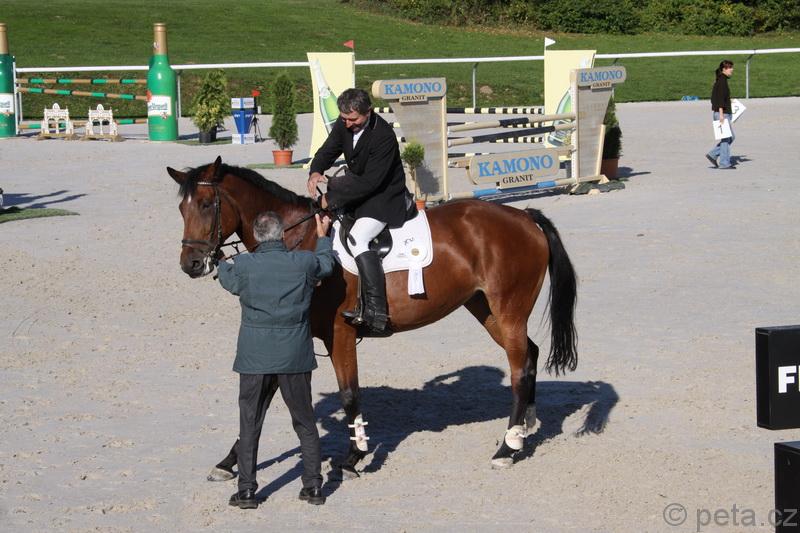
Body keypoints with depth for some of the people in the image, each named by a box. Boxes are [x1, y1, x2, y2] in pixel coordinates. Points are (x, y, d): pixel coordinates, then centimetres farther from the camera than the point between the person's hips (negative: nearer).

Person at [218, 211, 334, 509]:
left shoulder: (243, 266, -10)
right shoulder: (305, 263, -8)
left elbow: (227, 279, 13)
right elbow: (327, 263, 15)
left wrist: (222, 263, 36)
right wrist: (323, 236, 34)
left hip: (255, 358, -1)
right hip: (295, 358, 1)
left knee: (249, 424, 9)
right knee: (305, 423, 14)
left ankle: (246, 490, 7)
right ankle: (314, 486, 15)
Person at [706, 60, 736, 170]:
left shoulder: (721, 80, 15)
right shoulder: (722, 80, -14)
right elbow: (720, 98, -21)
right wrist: (721, 113, -25)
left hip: (725, 114, 10)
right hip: (722, 113, -10)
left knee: (731, 137, 12)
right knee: (726, 138, -4)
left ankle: (713, 154, 14)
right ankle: (724, 163, 2)